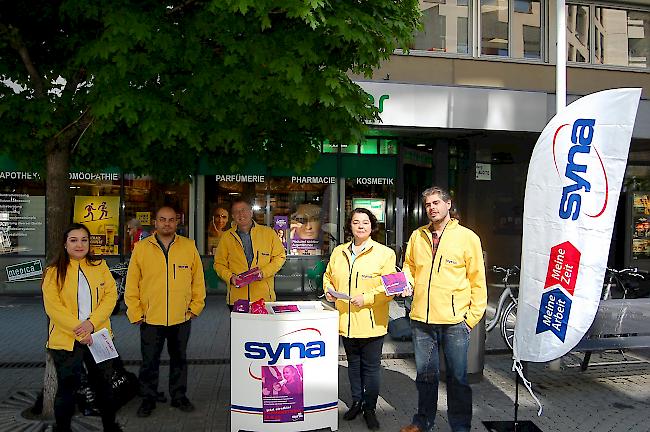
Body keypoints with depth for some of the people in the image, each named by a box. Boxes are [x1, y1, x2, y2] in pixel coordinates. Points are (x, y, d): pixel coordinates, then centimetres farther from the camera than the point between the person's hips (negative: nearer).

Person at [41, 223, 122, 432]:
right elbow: (53, 307, -11)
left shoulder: (100, 266, 4)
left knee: (103, 384, 16)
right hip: (65, 340, -3)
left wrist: (92, 322, -16)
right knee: (67, 388, 9)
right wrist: (78, 331, -18)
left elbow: (111, 295, -3)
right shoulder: (54, 272, -3)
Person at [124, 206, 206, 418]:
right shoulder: (141, 248, -1)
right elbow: (132, 284, 0)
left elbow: (198, 279, 5)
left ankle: (179, 396, 31)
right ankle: (148, 398, 27)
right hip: (150, 318, -1)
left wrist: (195, 307, 2)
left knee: (179, 359, 15)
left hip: (182, 318, 1)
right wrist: (135, 313, -2)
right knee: (149, 361, 9)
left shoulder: (189, 246, 1)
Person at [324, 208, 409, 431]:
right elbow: (328, 275, 20)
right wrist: (328, 289, 0)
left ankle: (369, 408, 23)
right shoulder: (339, 252, 7)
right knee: (353, 364, 19)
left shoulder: (384, 253, -8)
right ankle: (356, 402, 36)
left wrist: (366, 298, -21)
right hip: (346, 320, 5)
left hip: (371, 322, -4)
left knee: (371, 367, 6)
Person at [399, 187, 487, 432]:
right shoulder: (417, 236, 8)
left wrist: (473, 317, -4)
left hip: (455, 320, -3)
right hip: (421, 319, 4)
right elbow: (410, 268, 20)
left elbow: (478, 281, -1)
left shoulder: (467, 237, -2)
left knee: (457, 377, 7)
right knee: (425, 375, 17)